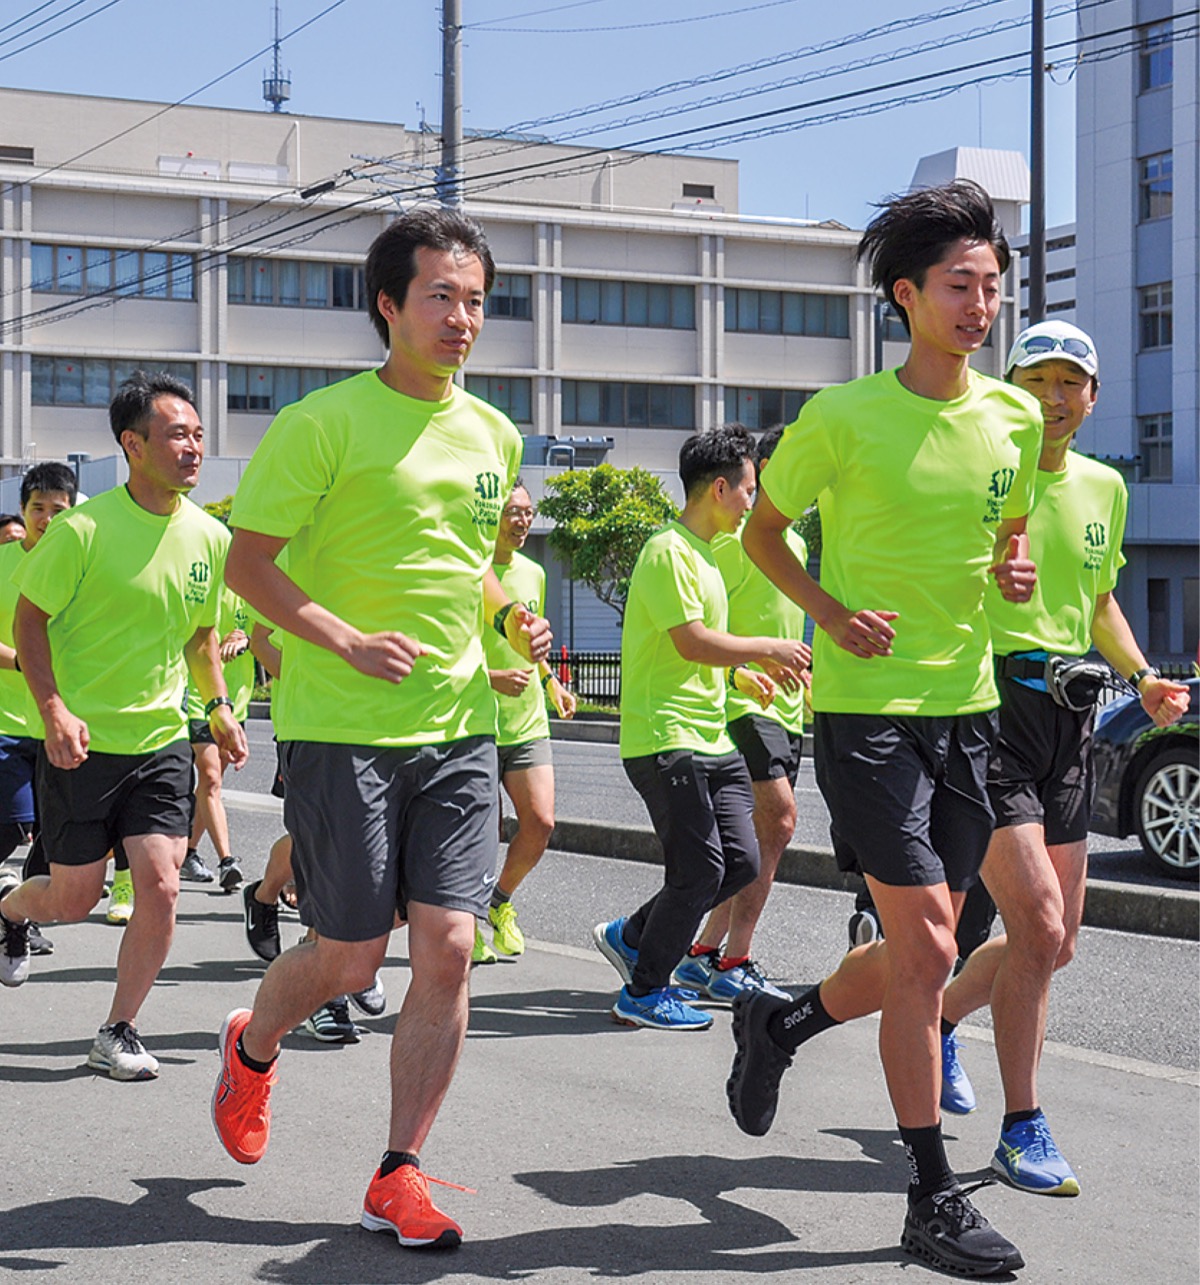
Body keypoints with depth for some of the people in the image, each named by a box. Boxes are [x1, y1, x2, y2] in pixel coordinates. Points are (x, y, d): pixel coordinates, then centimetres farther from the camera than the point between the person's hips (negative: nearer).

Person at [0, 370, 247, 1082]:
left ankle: (118, 1033, 11)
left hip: (162, 738, 4)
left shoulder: (211, 537, 2)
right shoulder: (83, 528, -15)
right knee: (75, 899, 4)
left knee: (160, 888, -7)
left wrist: (220, 707, 10)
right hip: (82, 739, -4)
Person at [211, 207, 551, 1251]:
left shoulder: (494, 435, 11)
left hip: (460, 729, 5)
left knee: (448, 948, -4)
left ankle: (398, 1175, 9)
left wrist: (513, 618, 4)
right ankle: (252, 1048, 36)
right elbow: (247, 562, -7)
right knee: (350, 958, 1)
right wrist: (351, 644, -19)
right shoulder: (326, 422, -8)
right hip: (342, 729, -5)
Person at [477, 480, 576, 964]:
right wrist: (490, 678, -24)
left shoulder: (533, 573, 11)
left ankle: (499, 902, 20)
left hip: (528, 724, 5)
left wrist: (550, 680, 13)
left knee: (540, 823, -5)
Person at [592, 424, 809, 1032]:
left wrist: (743, 674, 12)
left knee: (741, 861, 6)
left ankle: (631, 937, 22)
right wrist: (767, 648, -12)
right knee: (700, 870, -7)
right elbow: (691, 642, -21)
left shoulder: (701, 554, 19)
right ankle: (643, 993, 8)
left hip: (710, 737, 10)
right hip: (666, 739, -10)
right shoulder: (668, 551, -13)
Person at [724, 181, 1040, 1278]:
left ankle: (780, 1024, 39)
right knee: (927, 948, -9)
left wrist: (1017, 572, -3)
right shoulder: (844, 417, -9)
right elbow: (764, 531, 3)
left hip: (968, 704, 6)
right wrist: (832, 612, -13)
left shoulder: (1016, 418, 5)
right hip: (867, 705, -6)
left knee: (921, 951, 11)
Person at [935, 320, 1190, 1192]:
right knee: (1037, 927, -14)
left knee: (1056, 944, 11)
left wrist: (1142, 678, 10)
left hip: (1067, 717, 7)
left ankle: (938, 1022, 38)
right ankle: (1023, 1128, 0)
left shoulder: (1104, 488, 13)